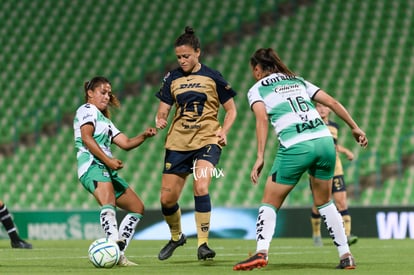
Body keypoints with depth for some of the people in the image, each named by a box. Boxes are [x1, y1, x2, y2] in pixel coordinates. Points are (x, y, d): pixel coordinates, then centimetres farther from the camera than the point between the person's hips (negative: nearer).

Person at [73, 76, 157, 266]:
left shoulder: (104, 120, 32)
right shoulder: (88, 110, 4)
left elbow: (125, 143, 24)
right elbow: (86, 138, -13)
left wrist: (144, 136, 5)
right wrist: (108, 160, -18)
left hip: (108, 170, 10)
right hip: (92, 166, -10)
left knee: (137, 208, 10)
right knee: (109, 203, -34)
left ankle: (119, 254, 5)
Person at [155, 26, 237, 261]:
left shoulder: (212, 77, -1)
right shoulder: (172, 79, 8)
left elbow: (231, 110, 5)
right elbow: (163, 109, 10)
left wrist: (223, 131, -12)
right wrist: (160, 121, -14)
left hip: (207, 141, -4)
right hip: (178, 143, 4)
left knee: (201, 187, -27)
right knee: (167, 198, 2)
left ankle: (203, 243, -17)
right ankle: (176, 237, 32)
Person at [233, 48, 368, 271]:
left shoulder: (257, 89, 10)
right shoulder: (298, 81, 23)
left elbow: (262, 119, -8)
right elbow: (332, 103, 18)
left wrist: (260, 157, -12)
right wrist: (354, 127, 25)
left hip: (295, 147, -4)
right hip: (324, 140, 4)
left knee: (270, 203, 6)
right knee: (324, 203, 21)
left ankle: (261, 252, -15)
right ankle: (346, 256, 17)